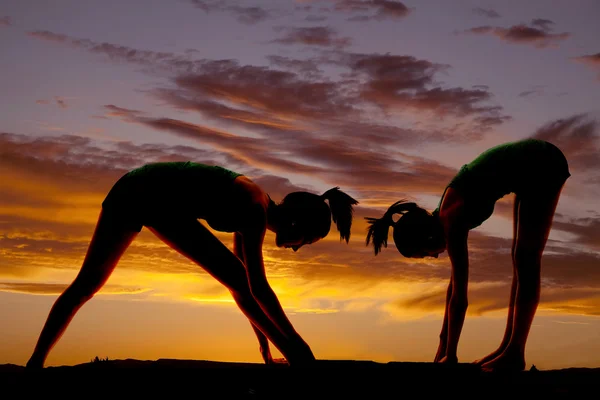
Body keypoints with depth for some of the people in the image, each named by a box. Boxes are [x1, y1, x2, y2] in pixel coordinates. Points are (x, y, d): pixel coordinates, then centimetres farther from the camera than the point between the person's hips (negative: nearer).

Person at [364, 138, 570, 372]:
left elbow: (459, 298, -17)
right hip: (534, 168, 9)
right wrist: (444, 344, 17)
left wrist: (450, 355, -8)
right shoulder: (446, 219, 5)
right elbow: (455, 283, 13)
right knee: (521, 258, 10)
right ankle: (507, 347, 16)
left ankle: (514, 353, -4)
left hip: (543, 168, -9)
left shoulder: (450, 223, -19)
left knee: (526, 260, -7)